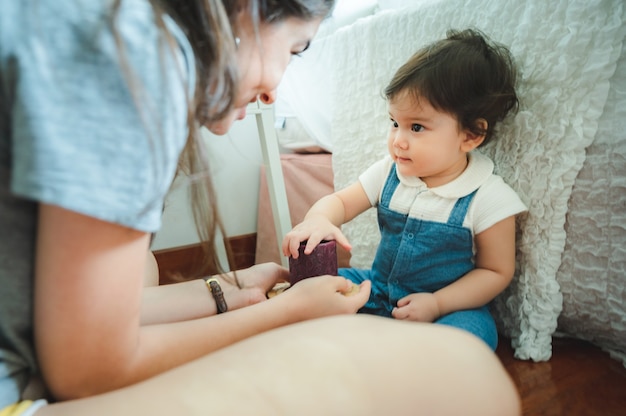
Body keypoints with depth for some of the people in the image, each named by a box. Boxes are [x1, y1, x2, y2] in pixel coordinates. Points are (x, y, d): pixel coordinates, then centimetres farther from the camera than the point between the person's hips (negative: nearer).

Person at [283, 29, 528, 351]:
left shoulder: (488, 198, -18)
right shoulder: (389, 171, -6)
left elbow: (496, 272, -10)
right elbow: (340, 201, -4)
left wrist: (436, 304, -21)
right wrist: (317, 220, -29)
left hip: (450, 304, -3)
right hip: (379, 290, 4)